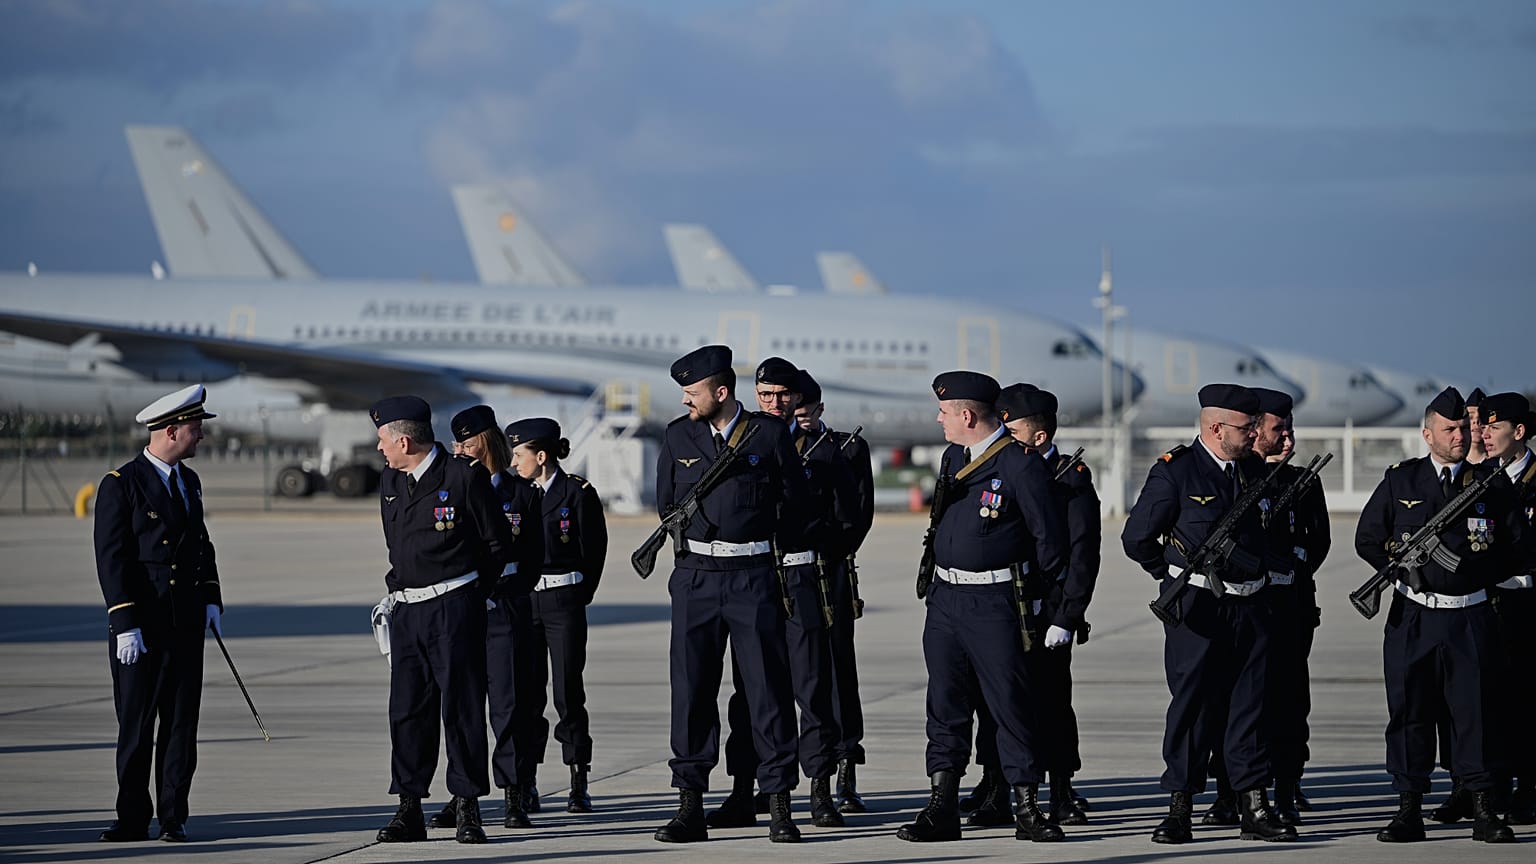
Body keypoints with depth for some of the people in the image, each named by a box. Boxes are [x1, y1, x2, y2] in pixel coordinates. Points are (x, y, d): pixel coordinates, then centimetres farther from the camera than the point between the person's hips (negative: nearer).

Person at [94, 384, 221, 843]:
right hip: (139, 626, -6)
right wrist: (125, 625, -16)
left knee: (181, 723, 4)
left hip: (186, 623, 6)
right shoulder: (120, 485, -9)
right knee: (135, 726, 0)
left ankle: (174, 817, 9)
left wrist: (211, 599, 9)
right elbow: (110, 559, -11)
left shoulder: (189, 481, 13)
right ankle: (133, 818, 7)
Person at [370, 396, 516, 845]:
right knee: (407, 707, 3)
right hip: (407, 608, 6)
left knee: (462, 706, -4)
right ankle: (409, 811, 7)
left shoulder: (464, 476, -7)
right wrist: (402, 589, 17)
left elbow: (498, 543, 0)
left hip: (455, 606, -6)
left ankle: (468, 810, 1)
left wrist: (478, 592, 5)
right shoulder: (390, 482, 12)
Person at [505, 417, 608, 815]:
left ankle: (580, 785, 3)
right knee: (526, 693, 2)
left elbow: (594, 550, -2)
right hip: (524, 600, 4)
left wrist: (580, 596, -2)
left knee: (568, 693, -4)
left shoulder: (579, 493, -4)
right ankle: (525, 784, 7)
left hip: (563, 601, -4)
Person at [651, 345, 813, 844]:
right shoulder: (678, 436, 6)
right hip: (695, 578, 2)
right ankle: (690, 807, 5)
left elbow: (795, 502, 7)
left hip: (753, 577, -2)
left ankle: (779, 807, 2)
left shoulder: (770, 434, -2)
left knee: (768, 688, -2)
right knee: (691, 690, 1)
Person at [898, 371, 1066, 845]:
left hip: (995, 604, -7)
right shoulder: (952, 457, 12)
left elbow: (1050, 540, -7)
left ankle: (1028, 810, 4)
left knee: (1012, 704, -2)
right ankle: (941, 810, 10)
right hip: (945, 597, 7)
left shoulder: (1021, 463, -11)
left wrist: (1025, 586, 3)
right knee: (945, 705, 6)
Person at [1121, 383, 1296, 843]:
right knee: (1191, 703, -3)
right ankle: (1179, 810, 2)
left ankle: (1254, 808, 8)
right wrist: (1175, 576, 8)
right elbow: (1136, 537, -2)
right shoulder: (1174, 471, -8)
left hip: (1251, 606, 5)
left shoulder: (1255, 469, 9)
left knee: (1250, 704, 5)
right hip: (1196, 609, -5)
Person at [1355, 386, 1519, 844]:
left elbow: (1516, 545, 9)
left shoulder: (1491, 483, 6)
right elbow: (1367, 540, 8)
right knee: (1409, 711, 1)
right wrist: (1406, 568, 0)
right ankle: (1409, 811, 6)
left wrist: (1479, 577, 2)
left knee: (1476, 711, 0)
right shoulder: (1400, 481, 5)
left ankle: (1483, 811, 4)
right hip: (1413, 617, 0)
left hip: (1471, 617, 0)